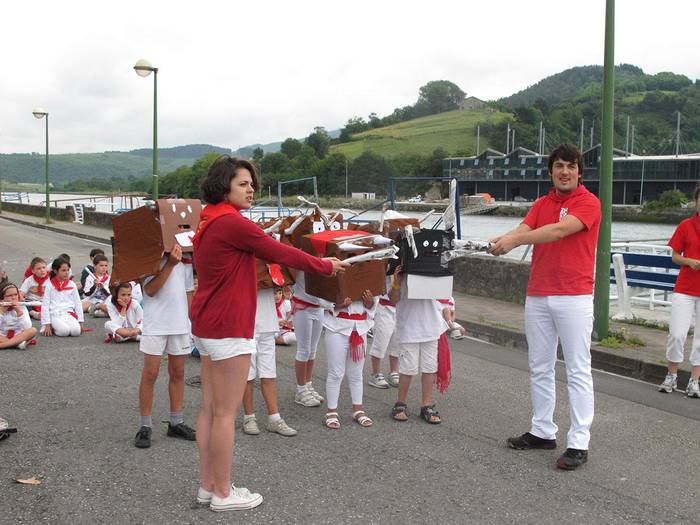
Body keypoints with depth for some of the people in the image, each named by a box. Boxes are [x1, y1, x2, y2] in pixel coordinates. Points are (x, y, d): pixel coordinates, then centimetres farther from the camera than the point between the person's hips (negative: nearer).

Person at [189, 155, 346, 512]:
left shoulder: (209, 222, 13)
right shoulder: (232, 222, -17)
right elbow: (280, 254, -12)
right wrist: (325, 266, 1)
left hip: (206, 325, 10)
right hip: (228, 328, -10)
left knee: (210, 408, 14)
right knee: (226, 412, -1)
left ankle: (208, 485, 23)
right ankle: (222, 494, 9)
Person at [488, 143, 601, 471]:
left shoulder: (588, 202, -5)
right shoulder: (542, 204, 14)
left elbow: (560, 230, -21)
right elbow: (524, 229, -3)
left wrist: (515, 239, -28)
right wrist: (502, 241, -25)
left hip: (574, 297, -6)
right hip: (537, 296, 7)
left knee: (578, 370, -2)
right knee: (539, 367, 12)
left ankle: (579, 443, 1)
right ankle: (543, 431, 23)